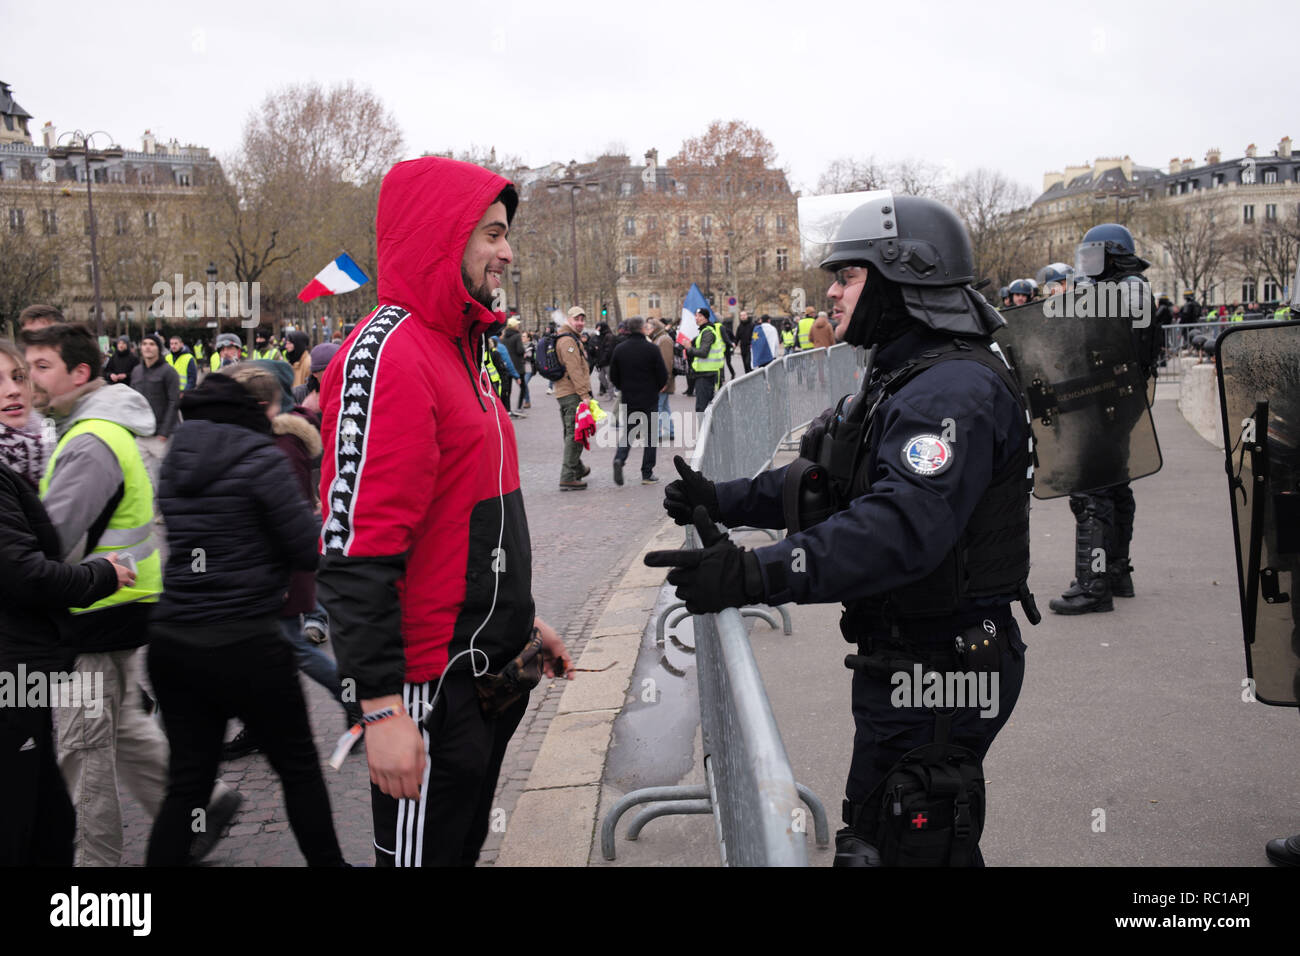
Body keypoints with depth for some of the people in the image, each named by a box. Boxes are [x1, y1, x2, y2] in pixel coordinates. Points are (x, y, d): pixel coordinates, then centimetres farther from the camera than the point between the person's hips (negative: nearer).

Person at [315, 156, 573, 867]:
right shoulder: (386, 354, -19)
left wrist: (520, 622, 24)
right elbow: (354, 549, -24)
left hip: (489, 671, 10)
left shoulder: (456, 347, 14)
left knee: (465, 842, 21)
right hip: (432, 689, -10)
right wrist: (382, 706, -25)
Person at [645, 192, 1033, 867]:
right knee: (871, 833, 24)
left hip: (938, 676, -11)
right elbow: (826, 481, 19)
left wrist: (758, 573, -45)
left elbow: (902, 525, -38)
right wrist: (722, 500, 10)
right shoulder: (901, 379, 14)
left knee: (907, 847, 1)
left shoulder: (957, 390, -23)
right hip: (899, 658, 11)